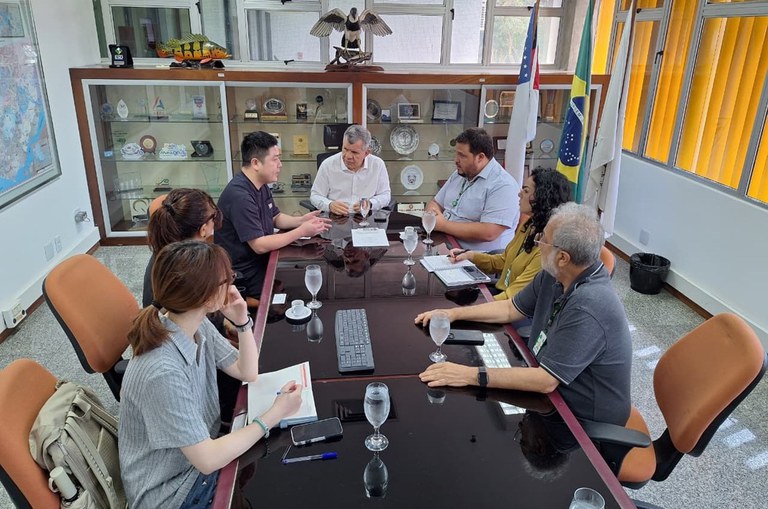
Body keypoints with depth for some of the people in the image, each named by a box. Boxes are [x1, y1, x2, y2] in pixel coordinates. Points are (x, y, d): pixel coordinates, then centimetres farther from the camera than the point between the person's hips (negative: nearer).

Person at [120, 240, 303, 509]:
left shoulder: (197, 325, -9)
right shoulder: (163, 372, -34)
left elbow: (247, 372, 2)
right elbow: (207, 460, -28)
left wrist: (243, 322, -14)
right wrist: (274, 415, -22)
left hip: (201, 450, 7)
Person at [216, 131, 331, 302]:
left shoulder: (261, 185, 5)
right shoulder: (240, 196, -27)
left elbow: (275, 218, 15)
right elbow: (259, 245, -27)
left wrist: (301, 220, -4)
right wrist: (301, 231, -23)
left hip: (261, 261, 9)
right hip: (246, 274, -9)